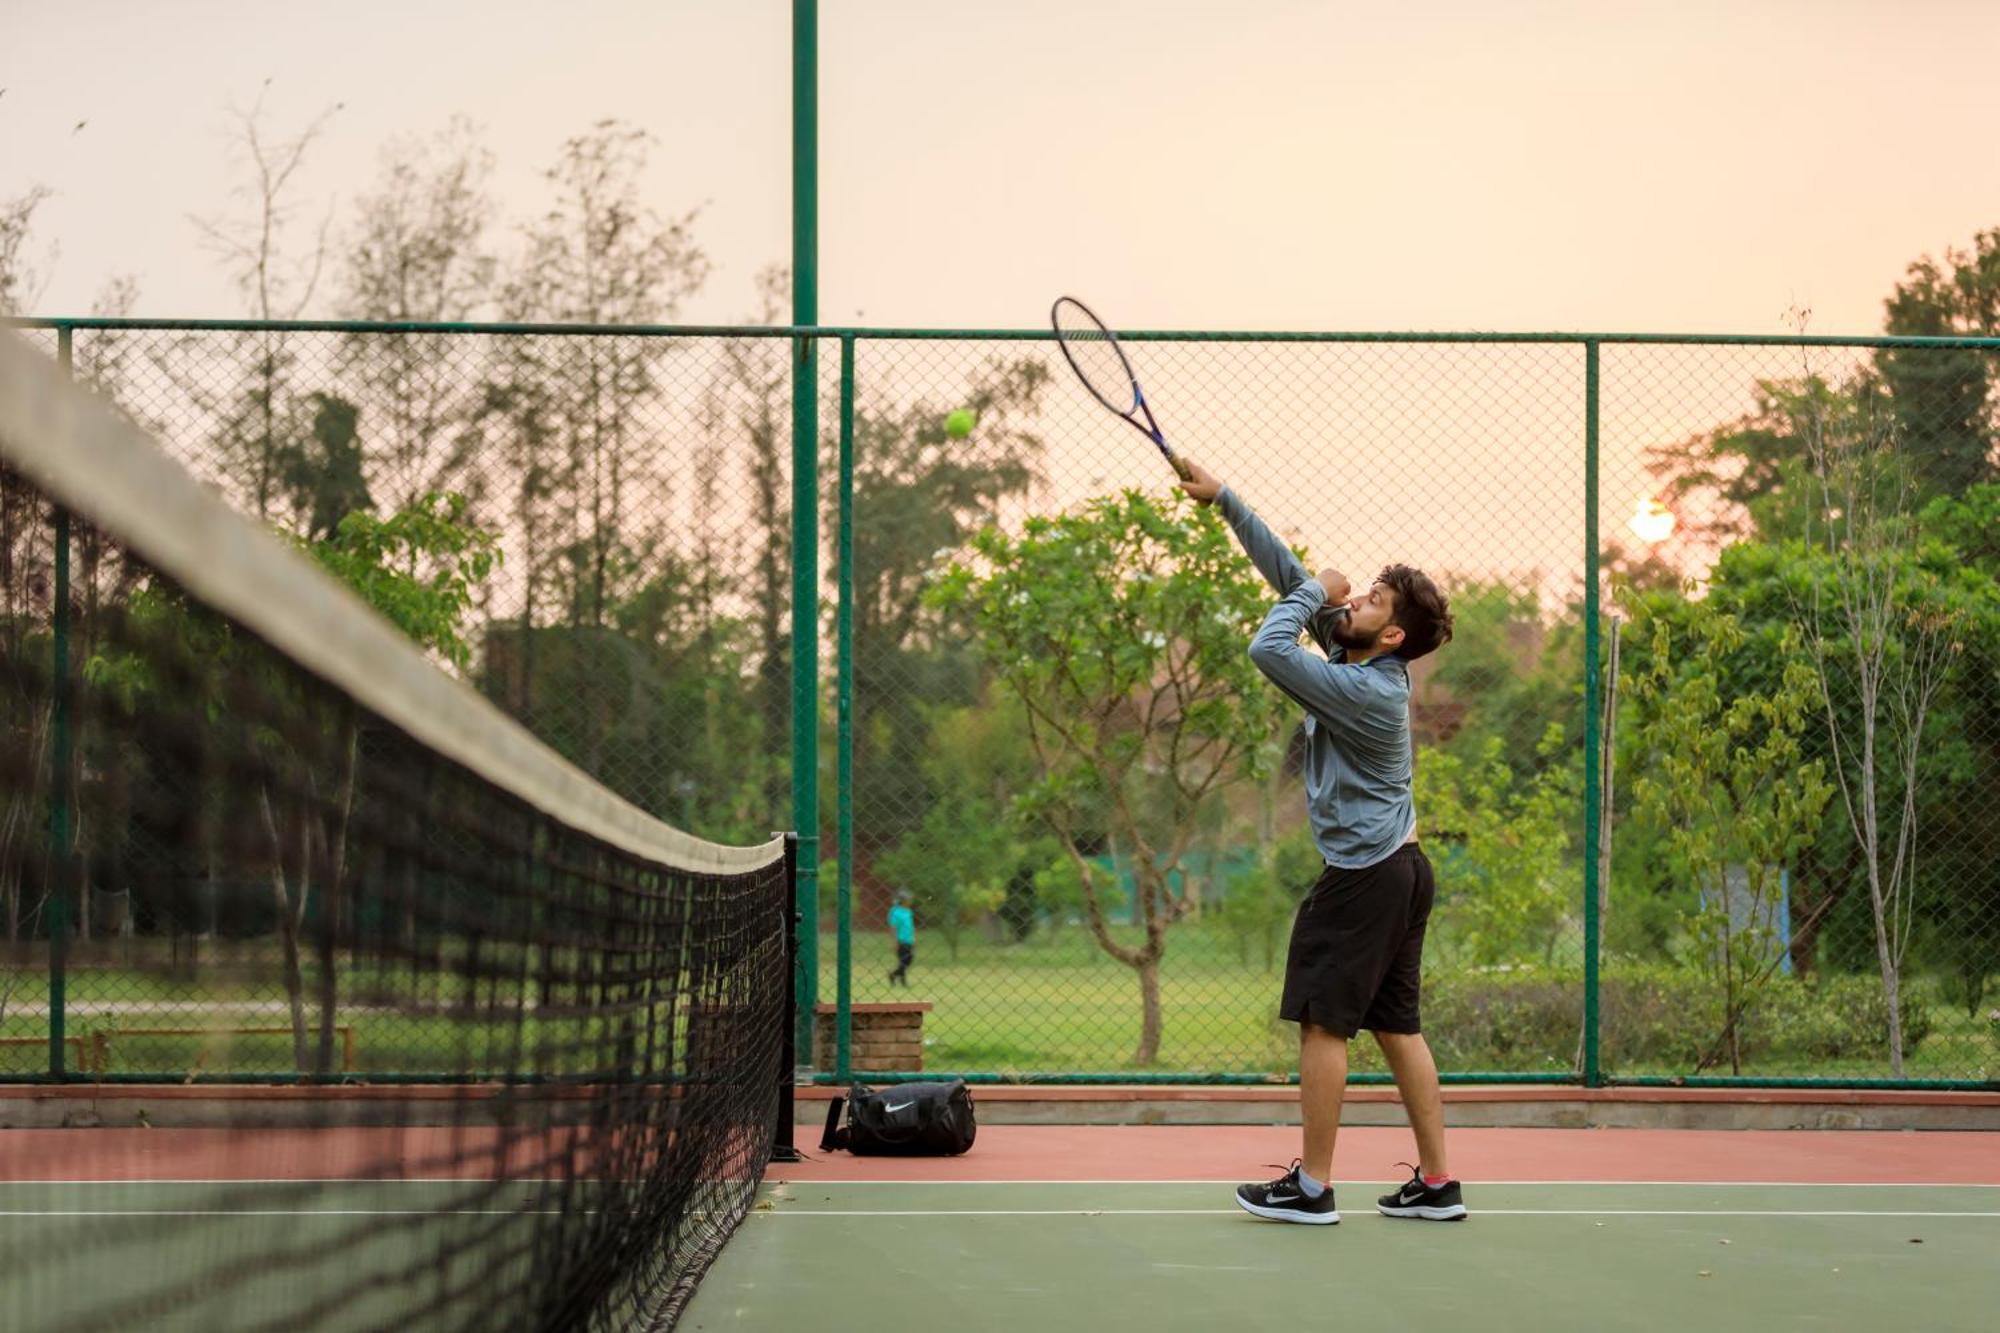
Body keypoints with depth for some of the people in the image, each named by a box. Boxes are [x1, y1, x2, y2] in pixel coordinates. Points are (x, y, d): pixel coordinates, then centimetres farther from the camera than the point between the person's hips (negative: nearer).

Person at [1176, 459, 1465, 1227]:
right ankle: (1437, 1183, 11)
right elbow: (1289, 576, 11)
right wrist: (1223, 500, 9)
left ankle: (1312, 1186, 1)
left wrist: (1315, 594, -9)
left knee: (1323, 1021, -3)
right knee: (1397, 1026, 10)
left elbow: (1267, 648, -24)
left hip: (1364, 875, -9)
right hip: (1400, 868, 9)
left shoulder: (1364, 690, -19)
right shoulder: (1358, 658, 7)